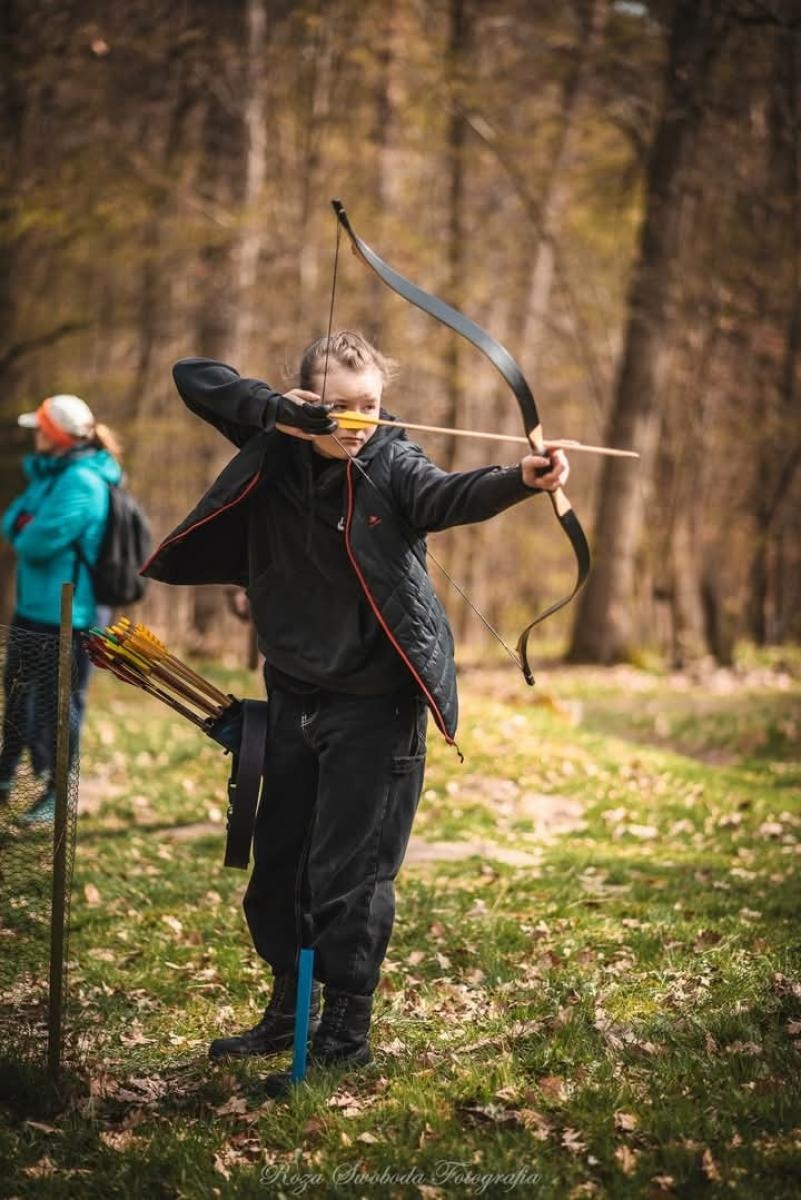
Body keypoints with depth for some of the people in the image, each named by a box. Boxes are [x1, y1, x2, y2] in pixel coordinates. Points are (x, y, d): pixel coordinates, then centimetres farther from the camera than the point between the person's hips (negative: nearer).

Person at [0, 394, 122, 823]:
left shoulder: (82, 484, -21)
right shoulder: (52, 474, 10)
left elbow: (36, 544, -24)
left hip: (64, 615, -10)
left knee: (55, 706, 1)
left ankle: (58, 792, 14)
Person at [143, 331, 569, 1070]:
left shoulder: (392, 464, -13)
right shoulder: (276, 447, -1)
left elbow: (448, 496, -33)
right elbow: (192, 375, -2)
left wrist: (519, 479, -55)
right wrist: (276, 408, -19)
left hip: (374, 704, -5)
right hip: (293, 695, 5)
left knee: (350, 871, -4)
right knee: (277, 860, 14)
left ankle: (346, 1029, 9)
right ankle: (287, 1011, 30)